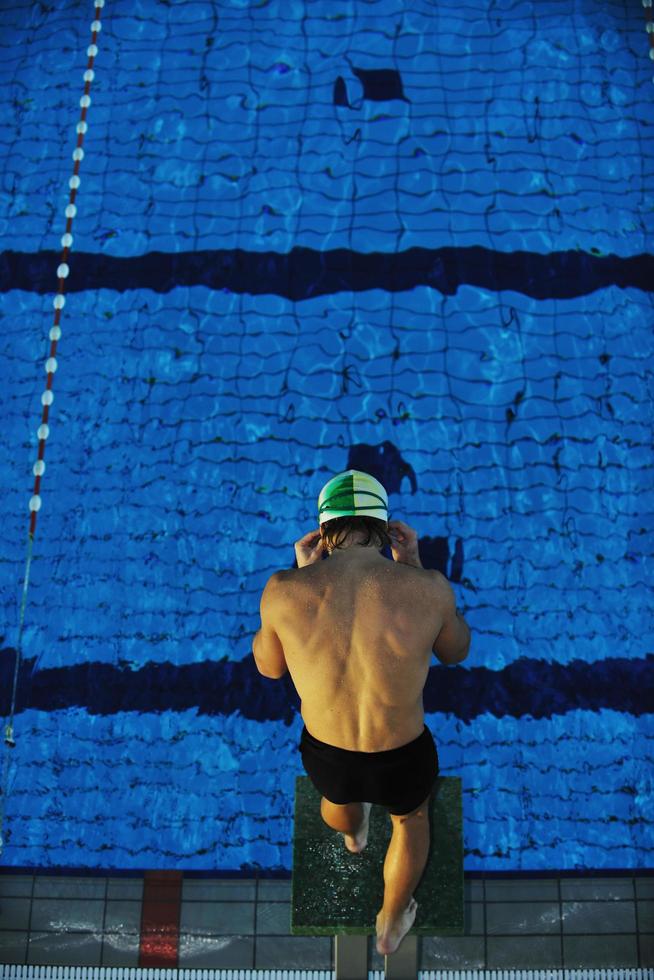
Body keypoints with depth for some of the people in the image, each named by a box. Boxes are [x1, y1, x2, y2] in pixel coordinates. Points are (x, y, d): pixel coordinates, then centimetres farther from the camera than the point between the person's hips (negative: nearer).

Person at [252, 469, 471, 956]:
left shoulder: (285, 591, -26)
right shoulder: (427, 588, -27)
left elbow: (269, 665, -4)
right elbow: (456, 651, -4)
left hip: (326, 757, 2)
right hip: (402, 761, -1)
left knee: (337, 796, 41)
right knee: (412, 816, 37)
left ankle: (354, 834, 78)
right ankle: (391, 925, 61)